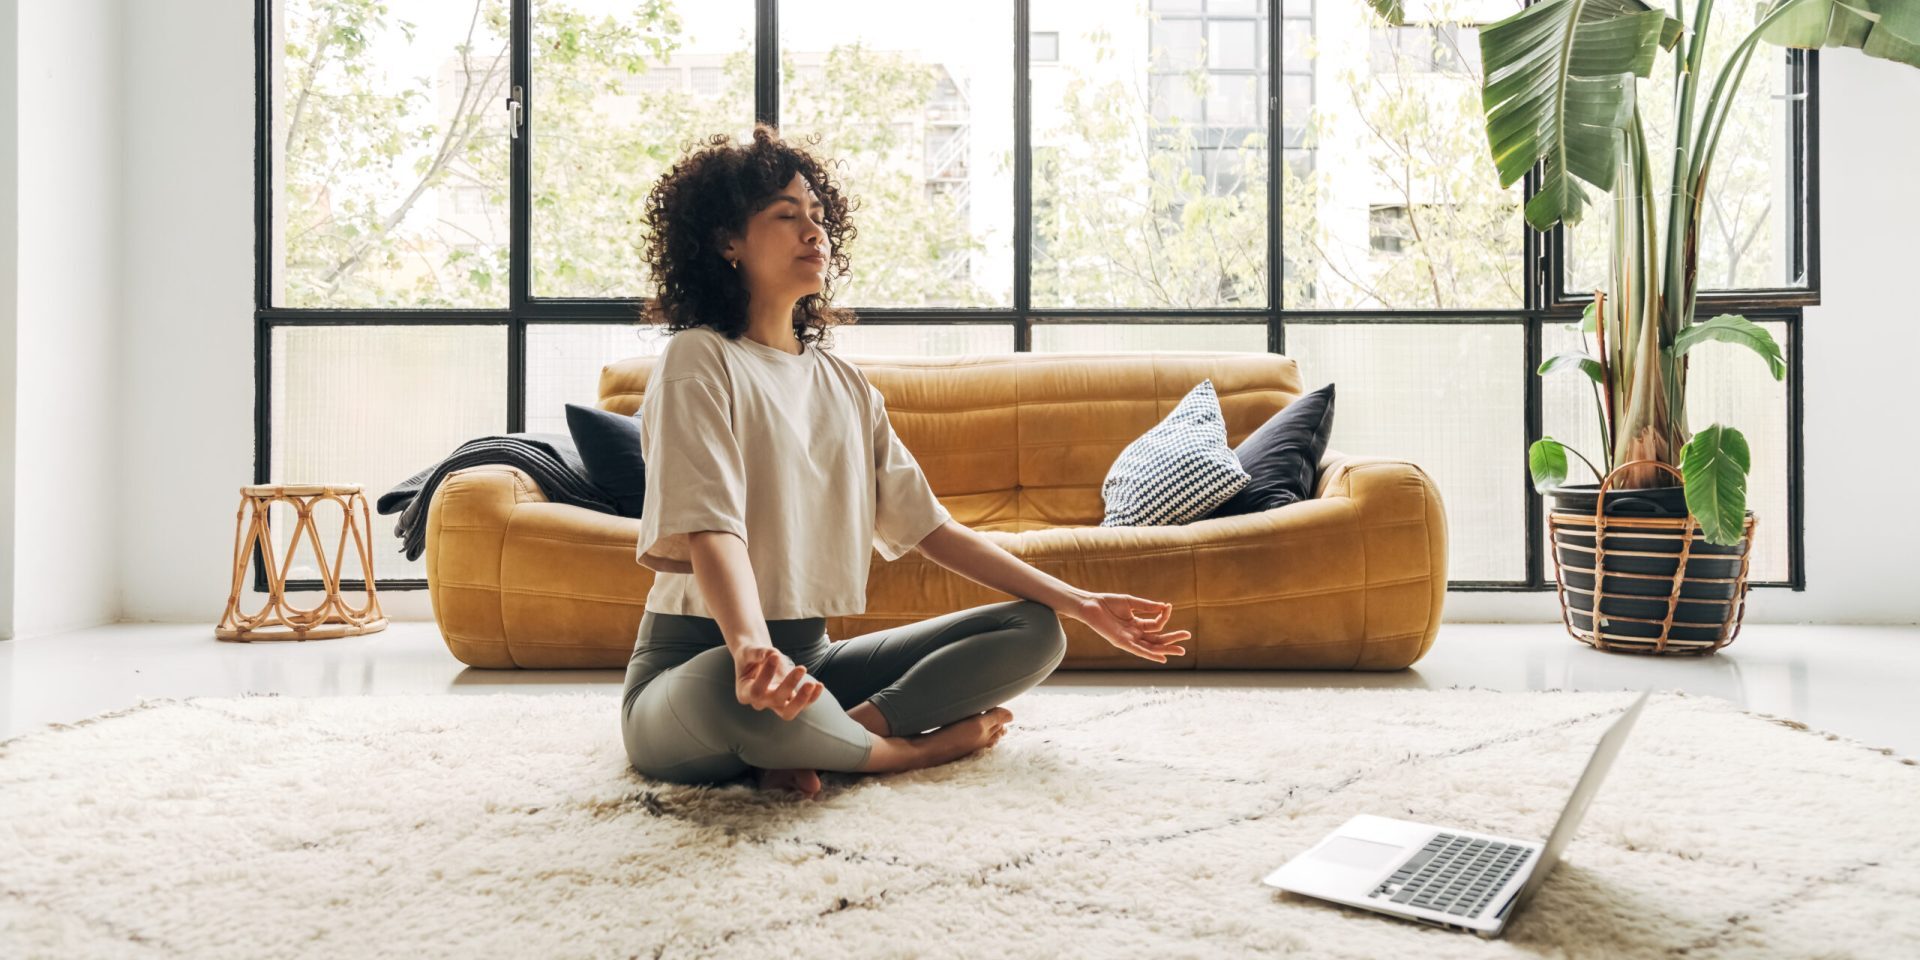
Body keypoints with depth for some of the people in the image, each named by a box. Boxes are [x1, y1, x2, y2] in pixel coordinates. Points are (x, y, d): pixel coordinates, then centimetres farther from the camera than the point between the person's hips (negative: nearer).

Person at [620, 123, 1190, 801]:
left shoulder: (845, 383, 13)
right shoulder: (700, 361, -8)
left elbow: (927, 525, 11)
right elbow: (710, 532, -22)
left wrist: (1081, 604, 6)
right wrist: (751, 650, -44)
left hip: (811, 656, 7)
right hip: (702, 664, -6)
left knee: (1035, 632, -4)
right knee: (741, 692, -43)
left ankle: (851, 728, -20)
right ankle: (919, 746, -13)